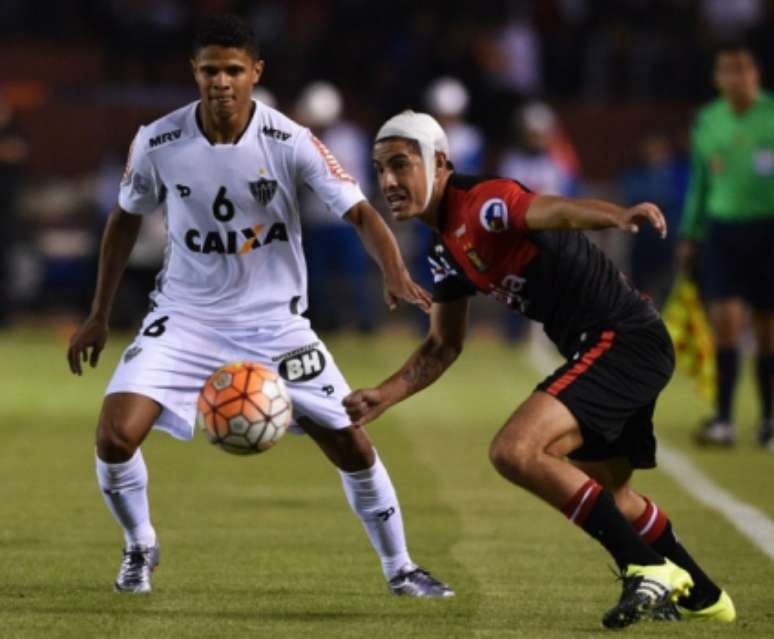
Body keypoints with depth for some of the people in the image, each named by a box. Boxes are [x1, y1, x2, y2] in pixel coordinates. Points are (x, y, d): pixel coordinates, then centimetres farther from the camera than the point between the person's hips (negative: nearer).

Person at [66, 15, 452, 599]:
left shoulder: (289, 143, -16)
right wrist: (99, 316, 8)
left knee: (352, 445, -3)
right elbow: (126, 220, 7)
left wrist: (395, 274, -40)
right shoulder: (158, 143, -11)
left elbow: (359, 212, -20)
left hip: (275, 320, -1)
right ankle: (140, 547, 12)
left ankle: (399, 568, 19)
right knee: (115, 436, -17)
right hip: (185, 315, 1)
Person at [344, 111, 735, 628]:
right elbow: (443, 347, 26)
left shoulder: (483, 203, -15)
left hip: (621, 339, -11)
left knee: (515, 452, -23)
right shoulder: (447, 252, 14)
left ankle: (649, 569, -16)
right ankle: (702, 597, 43)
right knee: (606, 493, 26)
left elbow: (558, 211, -36)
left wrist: (620, 216, -56)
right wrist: (383, 397, 17)